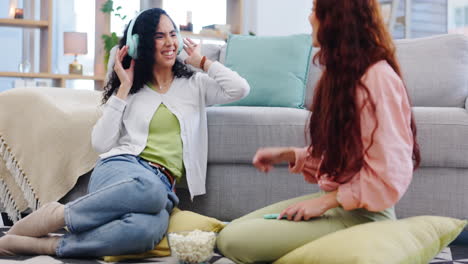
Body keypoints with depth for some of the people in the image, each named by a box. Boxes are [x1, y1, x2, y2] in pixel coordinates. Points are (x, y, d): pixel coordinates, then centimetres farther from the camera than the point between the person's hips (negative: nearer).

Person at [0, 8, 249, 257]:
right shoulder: (132, 90, 18)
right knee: (149, 189, -43)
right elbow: (101, 143, 7)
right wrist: (124, 88, 6)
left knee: (148, 229, -40)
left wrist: (202, 62, 15)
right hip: (121, 167, 0)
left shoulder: (194, 84, 21)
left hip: (162, 185, 1)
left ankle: (48, 244, -35)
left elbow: (240, 89, 5)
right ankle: (57, 215, -27)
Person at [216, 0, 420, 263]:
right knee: (230, 231, 2)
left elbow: (389, 180, -22)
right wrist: (286, 155, 6)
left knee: (234, 241, -17)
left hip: (360, 213, -9)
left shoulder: (378, 77, -19)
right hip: (334, 201, 9)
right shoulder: (342, 72, 11)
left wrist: (325, 201, -16)